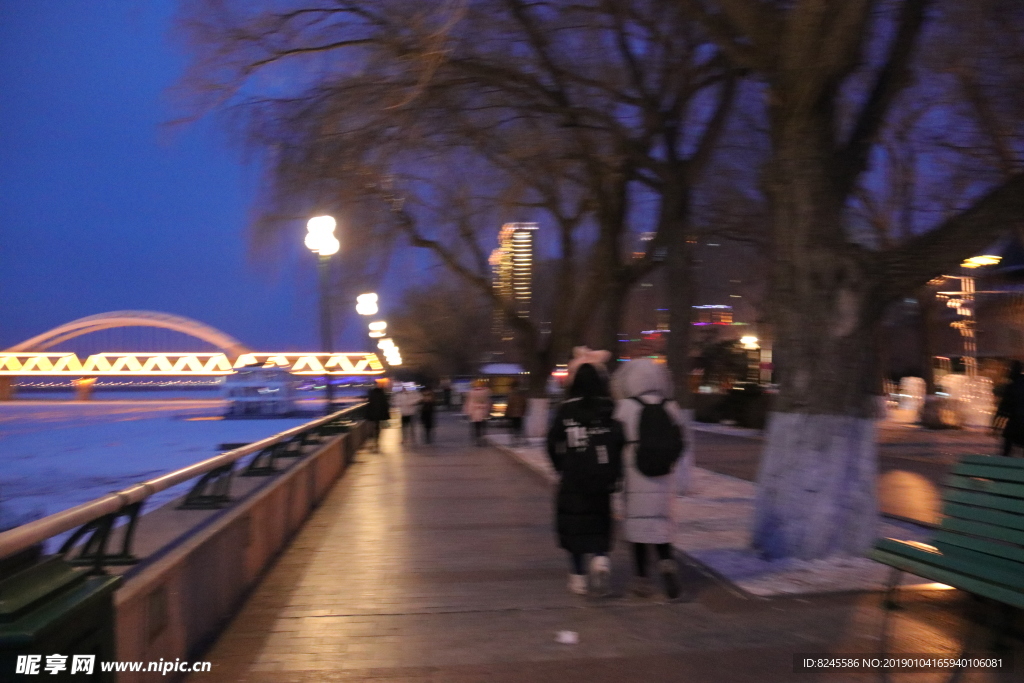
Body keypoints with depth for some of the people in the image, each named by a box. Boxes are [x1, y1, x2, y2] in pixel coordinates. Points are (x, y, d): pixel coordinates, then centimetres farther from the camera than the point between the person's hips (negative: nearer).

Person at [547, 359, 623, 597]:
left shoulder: (566, 410, -5)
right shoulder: (610, 409, -3)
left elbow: (553, 445, -3)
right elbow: (622, 442, -10)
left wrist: (562, 469, 12)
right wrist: (615, 472, 1)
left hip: (573, 479, -1)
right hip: (603, 479, 1)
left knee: (574, 524, 11)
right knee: (600, 523, 15)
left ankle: (578, 576, 14)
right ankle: (600, 558, -10)